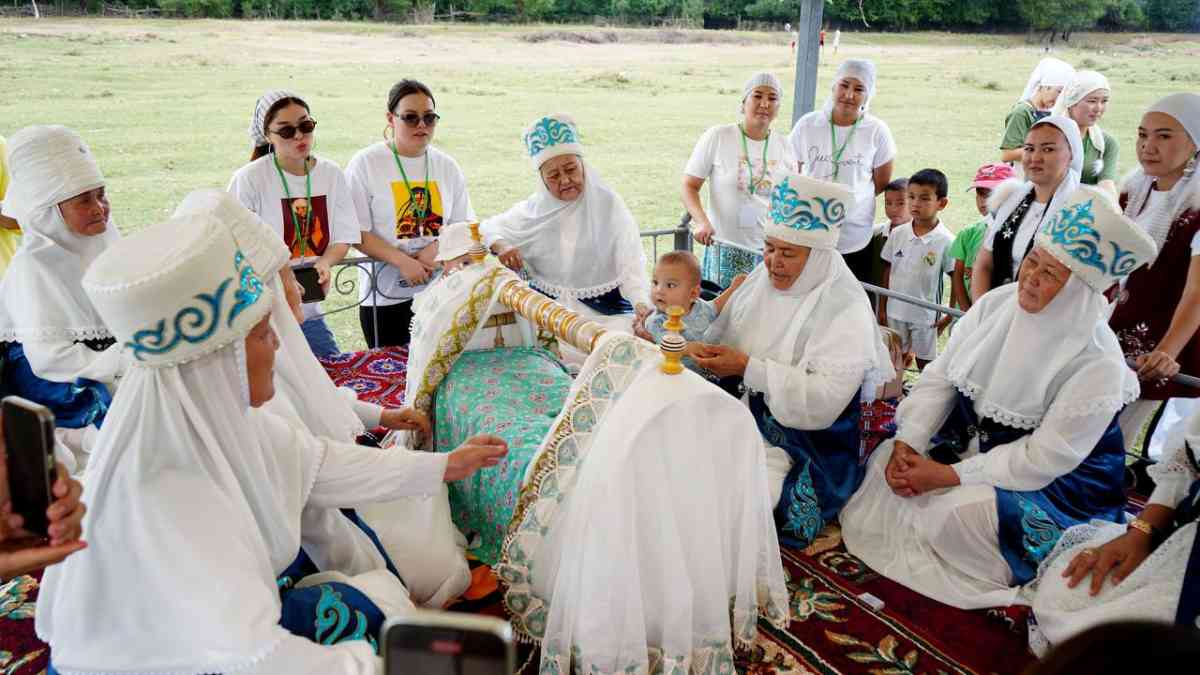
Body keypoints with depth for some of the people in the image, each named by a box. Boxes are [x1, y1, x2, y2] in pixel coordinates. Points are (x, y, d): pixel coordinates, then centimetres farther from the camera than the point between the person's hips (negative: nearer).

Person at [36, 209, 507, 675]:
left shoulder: (210, 413, -13)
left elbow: (318, 463, 1)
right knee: (380, 612, -4)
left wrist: (444, 466, 8)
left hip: (217, 616, 6)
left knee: (383, 597, 8)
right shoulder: (162, 494, -36)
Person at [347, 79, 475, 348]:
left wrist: (436, 248, -13)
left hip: (441, 291, 3)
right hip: (385, 295, -3)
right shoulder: (365, 164, -4)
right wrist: (402, 261, -20)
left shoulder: (447, 166, 8)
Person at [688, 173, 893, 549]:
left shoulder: (846, 308, -16)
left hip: (809, 440, -7)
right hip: (747, 416, 7)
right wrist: (702, 350, -14)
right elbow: (723, 335, 10)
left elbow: (826, 400, -25)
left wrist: (749, 368, -27)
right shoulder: (762, 279, 5)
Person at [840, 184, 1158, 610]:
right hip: (969, 439, 6)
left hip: (1054, 482, -6)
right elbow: (939, 377, -5)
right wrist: (906, 442, -17)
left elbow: (1044, 458, -24)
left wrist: (950, 476, -24)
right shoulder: (997, 304, -8)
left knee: (956, 512, -28)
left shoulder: (1097, 364, -24)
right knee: (886, 459, -8)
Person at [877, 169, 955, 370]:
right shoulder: (898, 234, -3)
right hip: (895, 312, 4)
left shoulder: (946, 241, -14)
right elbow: (887, 272, 4)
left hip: (925, 316, -3)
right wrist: (882, 308, 5)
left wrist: (949, 316, -9)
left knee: (926, 366, 11)